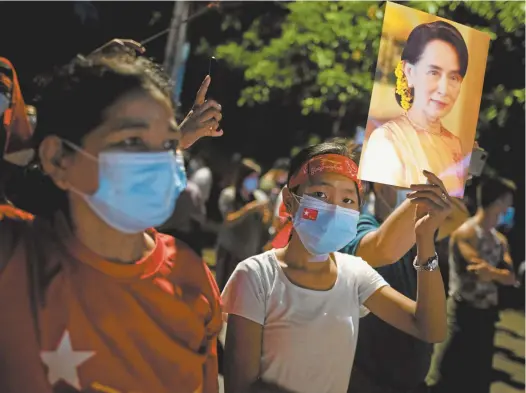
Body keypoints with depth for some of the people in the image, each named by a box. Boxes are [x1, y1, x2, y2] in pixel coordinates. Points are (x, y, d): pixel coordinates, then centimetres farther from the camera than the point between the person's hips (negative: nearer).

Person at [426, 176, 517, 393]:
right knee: (447, 375, -4)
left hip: (486, 314, 8)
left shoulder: (500, 240, 10)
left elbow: (510, 277, -3)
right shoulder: (466, 233, -15)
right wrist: (499, 272, -13)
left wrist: (491, 272, -20)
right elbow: (483, 272, -27)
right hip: (464, 312, -8)